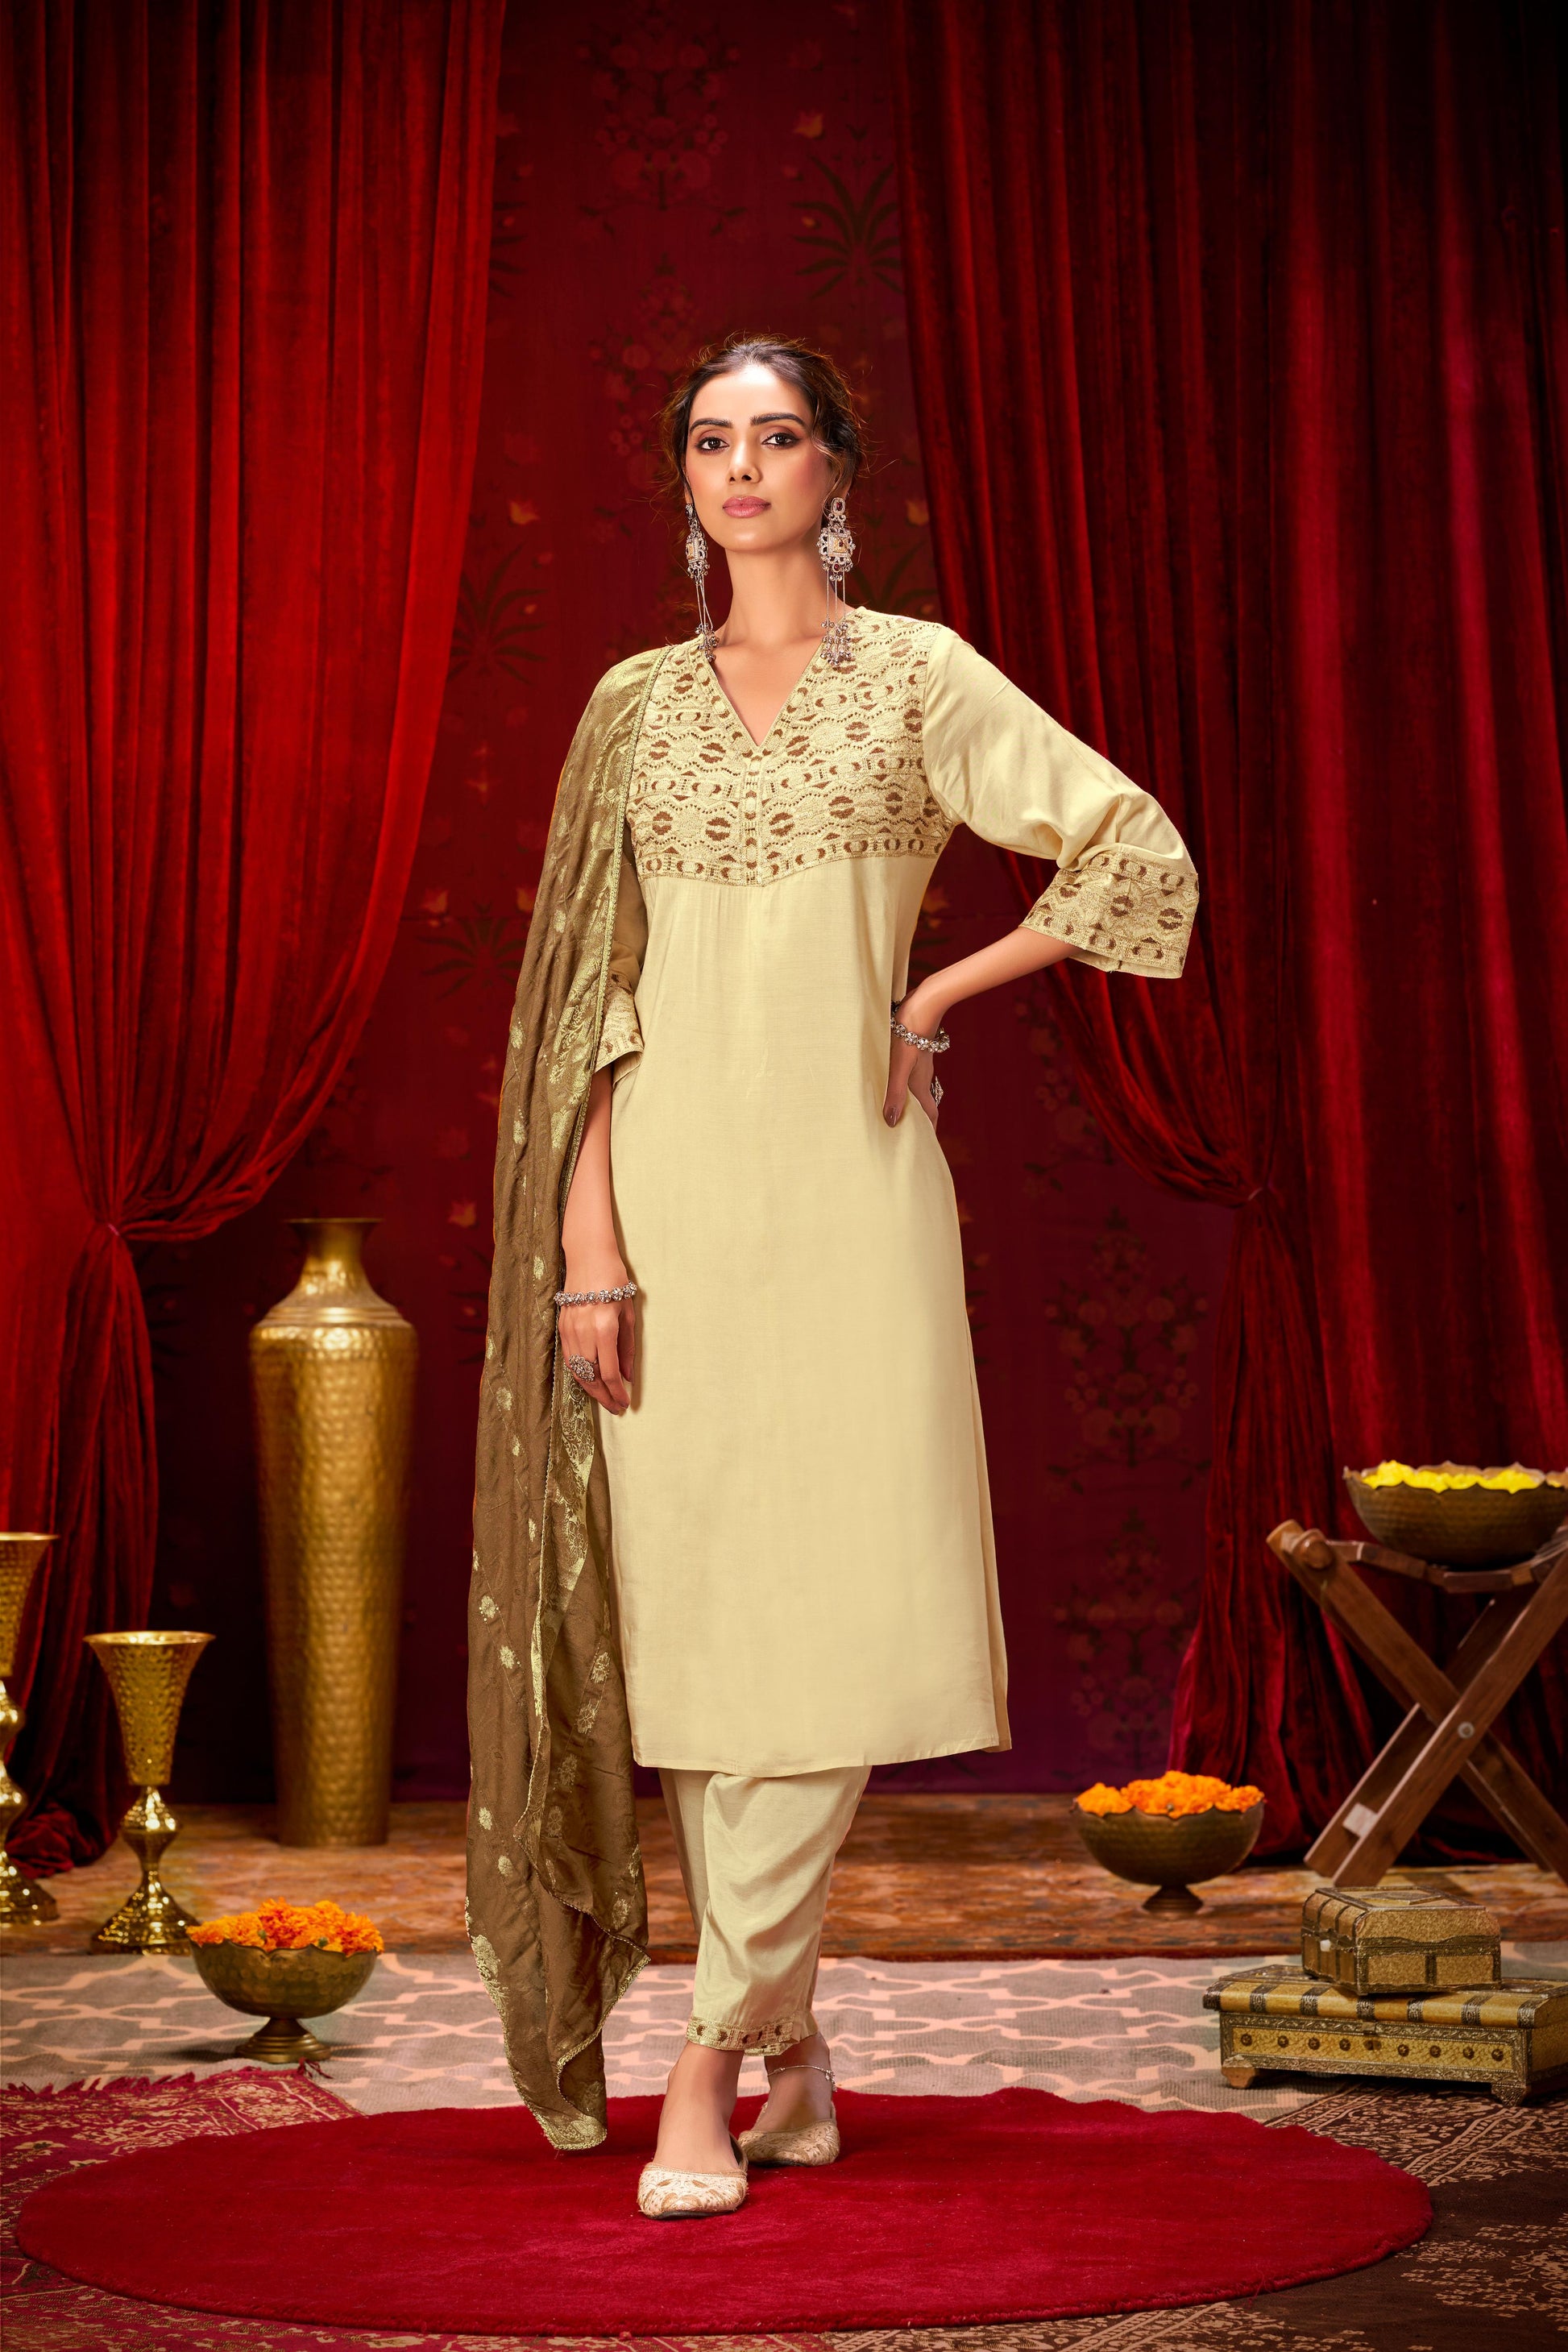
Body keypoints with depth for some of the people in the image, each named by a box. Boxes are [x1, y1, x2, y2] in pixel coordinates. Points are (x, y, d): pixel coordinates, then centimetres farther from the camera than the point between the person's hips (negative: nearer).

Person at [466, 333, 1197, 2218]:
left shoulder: (919, 676, 5)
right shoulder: (637, 705, 11)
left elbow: (1143, 857, 3)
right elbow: (599, 993, 6)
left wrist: (936, 996, 1)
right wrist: (585, 1239, -3)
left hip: (845, 1183, -2)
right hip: (673, 1191, 2)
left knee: (834, 1620, -10)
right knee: (694, 1620, 1)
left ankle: (708, 2063, -1)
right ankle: (792, 2062, 13)